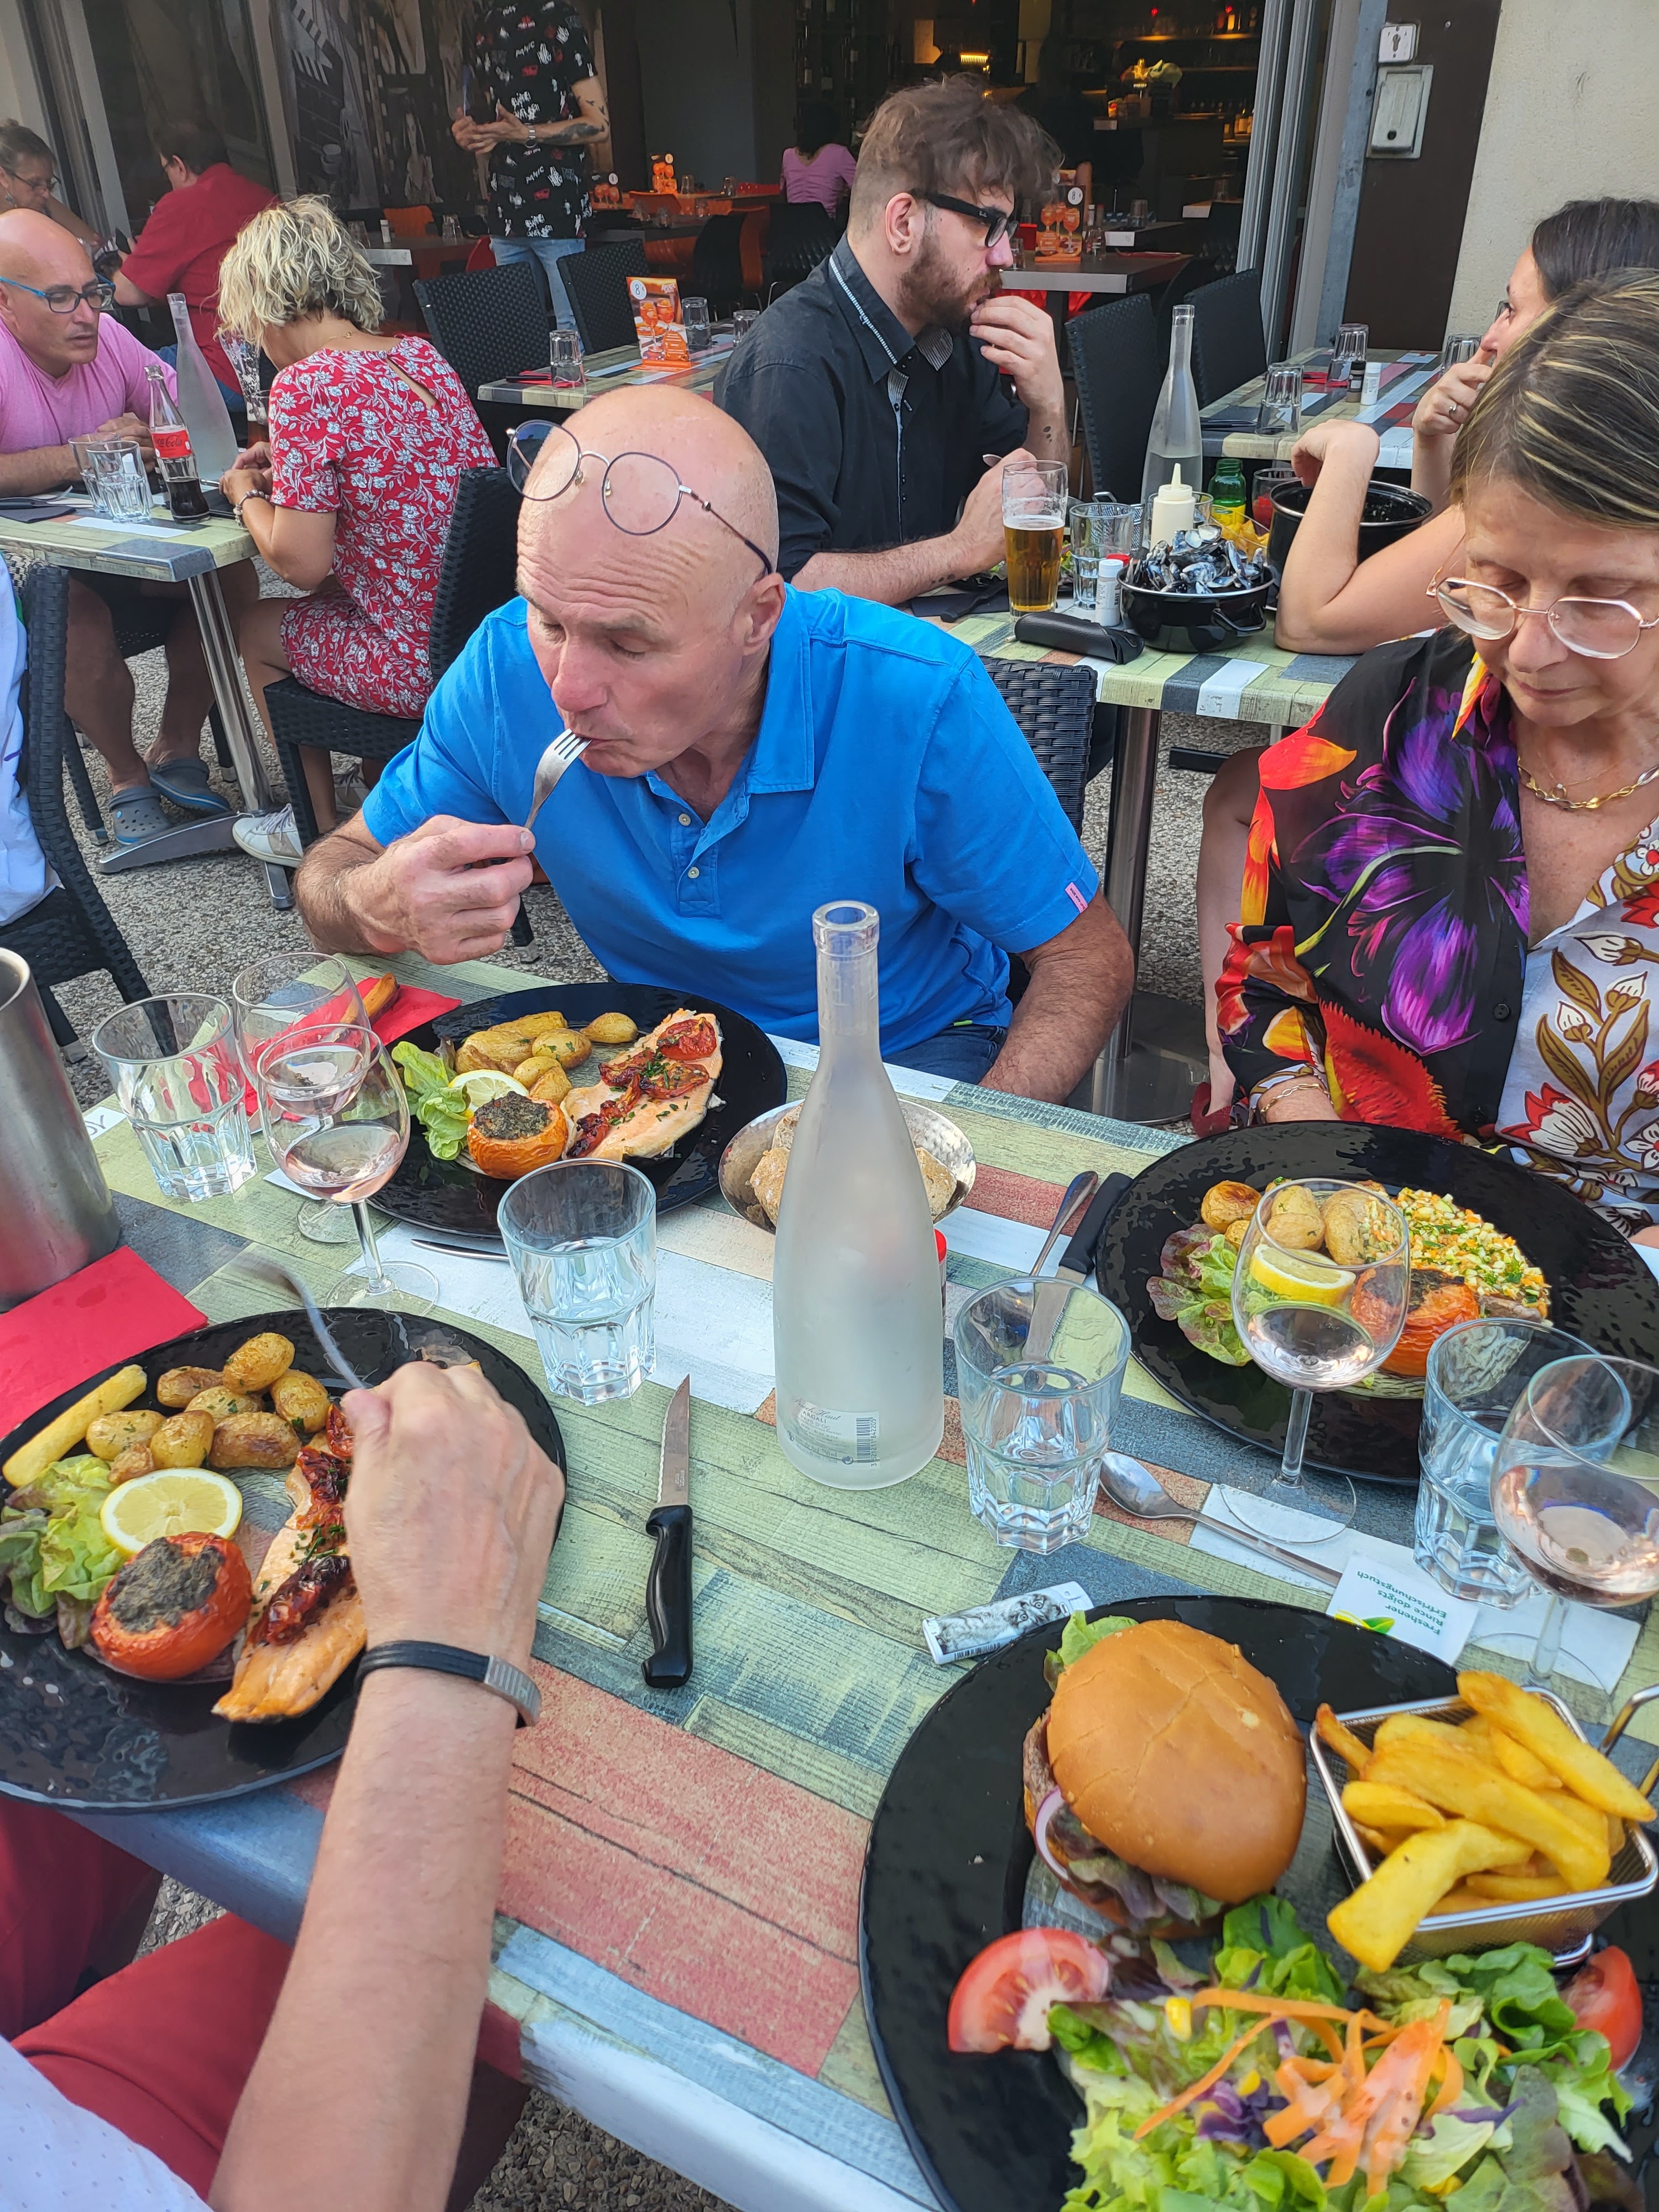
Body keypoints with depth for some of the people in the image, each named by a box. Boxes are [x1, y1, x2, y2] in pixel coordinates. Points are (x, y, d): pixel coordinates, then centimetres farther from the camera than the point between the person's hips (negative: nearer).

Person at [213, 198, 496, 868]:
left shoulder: (306, 385, -15)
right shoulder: (422, 353, 8)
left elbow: (301, 562, -14)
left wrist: (246, 495, 6)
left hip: (428, 661, -7)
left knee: (256, 627, 20)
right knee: (322, 604, 31)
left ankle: (320, 829, 33)